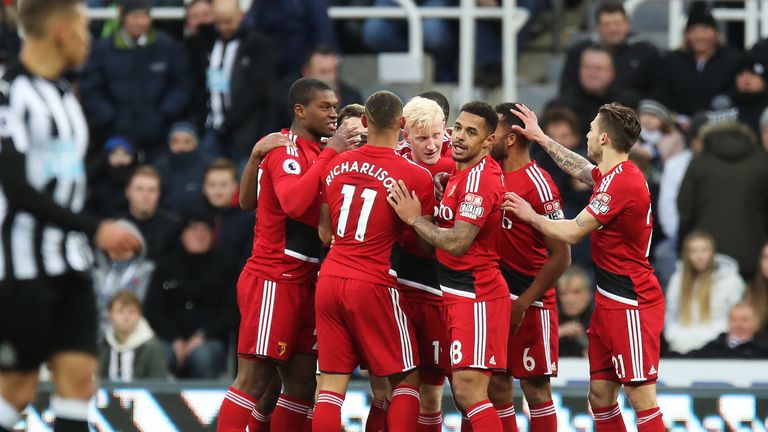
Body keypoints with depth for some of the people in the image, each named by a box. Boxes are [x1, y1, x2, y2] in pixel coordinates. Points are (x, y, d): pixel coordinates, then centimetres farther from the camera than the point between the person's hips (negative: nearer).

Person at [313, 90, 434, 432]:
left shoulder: (336, 165, 6)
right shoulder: (416, 176, -9)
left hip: (329, 281, 5)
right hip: (373, 285, -5)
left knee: (331, 383, 5)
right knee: (407, 379, 8)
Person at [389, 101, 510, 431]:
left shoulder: (479, 178, -18)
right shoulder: (461, 171, 12)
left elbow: (457, 243, -23)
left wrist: (414, 218, -12)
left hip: (476, 295, -10)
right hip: (458, 292, 10)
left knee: (468, 390, -15)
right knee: (462, 391, 11)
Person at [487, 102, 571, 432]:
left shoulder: (538, 185, -16)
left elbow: (561, 256, -16)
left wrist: (523, 303, -17)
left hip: (530, 302, -7)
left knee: (535, 387, -1)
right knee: (496, 386, 8)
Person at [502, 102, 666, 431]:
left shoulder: (622, 183, -19)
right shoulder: (614, 175, 10)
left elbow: (571, 232, -17)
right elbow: (580, 169, 33)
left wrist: (531, 216, -1)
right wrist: (540, 137, 37)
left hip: (631, 305, -10)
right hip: (610, 303, 10)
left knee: (642, 400, -9)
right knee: (600, 396, 11)